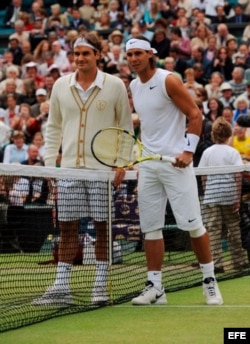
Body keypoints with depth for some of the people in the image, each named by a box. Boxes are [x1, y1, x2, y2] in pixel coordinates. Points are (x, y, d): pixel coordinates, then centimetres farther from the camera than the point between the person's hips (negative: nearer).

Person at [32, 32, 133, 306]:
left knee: (102, 227, 1)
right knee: (67, 227, 2)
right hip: (69, 168, 2)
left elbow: (126, 127, 4)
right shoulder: (61, 86, 8)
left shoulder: (114, 86, 0)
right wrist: (49, 161, 6)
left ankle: (100, 286, 7)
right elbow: (53, 127, 14)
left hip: (103, 168, -2)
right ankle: (61, 288, 3)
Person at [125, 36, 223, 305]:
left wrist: (188, 150, -18)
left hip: (175, 162, -6)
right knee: (150, 227, 2)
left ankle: (209, 281, 7)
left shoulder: (168, 81, -9)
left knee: (192, 223, -5)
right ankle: (155, 287, 5)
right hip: (148, 165, 6)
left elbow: (195, 115, -9)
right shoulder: (133, 87, 12)